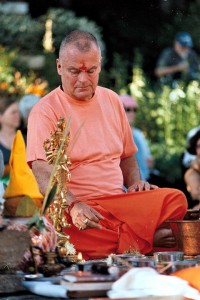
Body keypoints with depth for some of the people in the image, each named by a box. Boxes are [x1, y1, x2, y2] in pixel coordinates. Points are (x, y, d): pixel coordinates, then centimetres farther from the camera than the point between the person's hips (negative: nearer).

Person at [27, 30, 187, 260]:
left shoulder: (112, 100, 17)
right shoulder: (45, 111, -3)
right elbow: (42, 171, -17)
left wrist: (135, 183, 7)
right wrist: (73, 205, -33)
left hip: (119, 200, 4)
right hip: (70, 207, -4)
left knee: (175, 199, -22)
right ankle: (146, 237, -25)